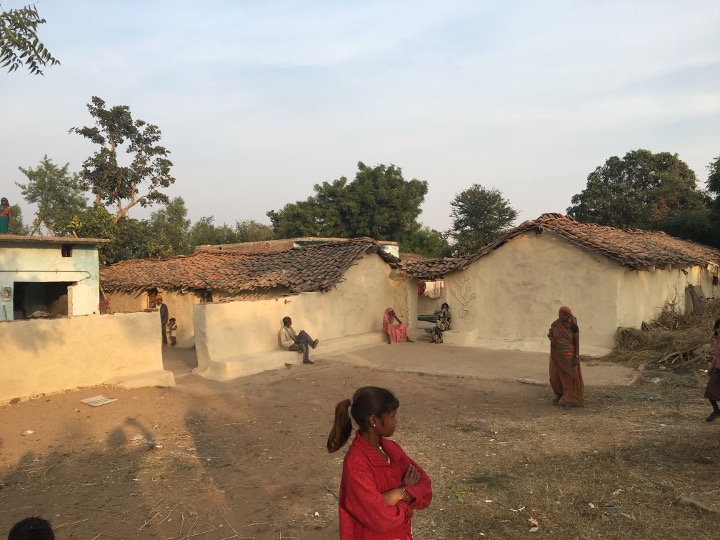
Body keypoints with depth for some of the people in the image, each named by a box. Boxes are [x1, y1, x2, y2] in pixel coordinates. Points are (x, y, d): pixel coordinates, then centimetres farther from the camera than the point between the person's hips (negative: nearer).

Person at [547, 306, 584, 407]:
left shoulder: (573, 327, -9)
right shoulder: (555, 324, -3)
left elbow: (577, 342, -6)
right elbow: (550, 334, 14)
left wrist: (577, 357, -12)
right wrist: (551, 339, -10)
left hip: (568, 355, -3)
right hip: (556, 355, 3)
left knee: (568, 377, 2)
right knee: (555, 377, 6)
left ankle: (568, 400, 14)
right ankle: (559, 394, 34)